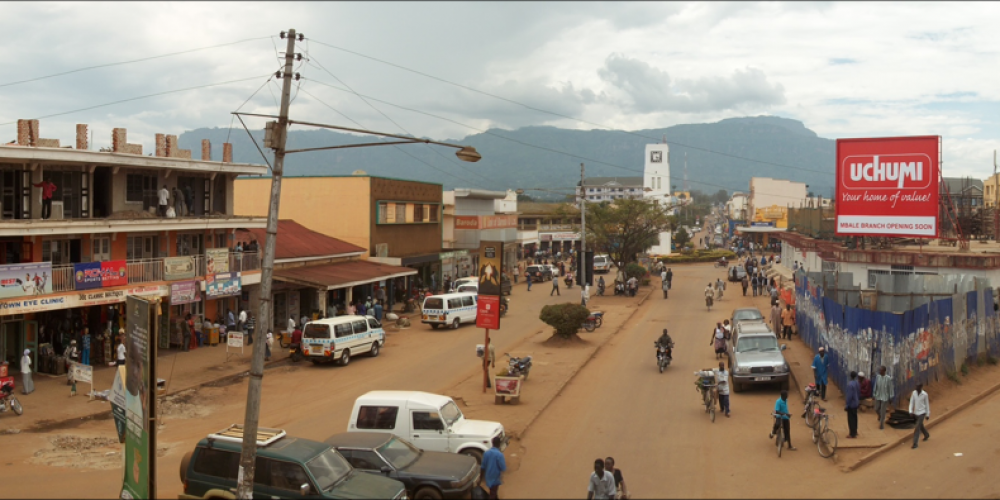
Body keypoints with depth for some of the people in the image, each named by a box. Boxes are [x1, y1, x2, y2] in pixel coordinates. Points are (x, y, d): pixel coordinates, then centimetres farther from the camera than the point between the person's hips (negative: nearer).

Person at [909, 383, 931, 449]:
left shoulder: (924, 394, -15)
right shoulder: (914, 393, -5)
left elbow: (927, 404, -5)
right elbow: (911, 402, -2)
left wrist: (928, 414, 1)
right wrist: (911, 411, -13)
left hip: (922, 413, -5)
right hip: (916, 413, 5)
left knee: (917, 428, -10)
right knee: (920, 426, 24)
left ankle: (915, 443, -7)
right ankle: (926, 435, 53)